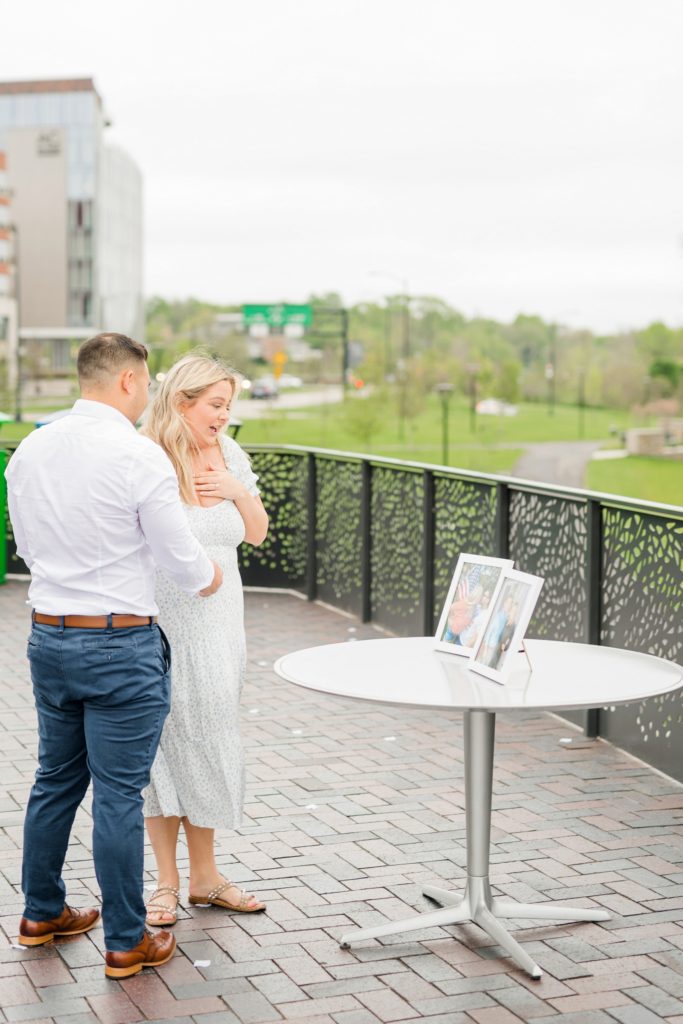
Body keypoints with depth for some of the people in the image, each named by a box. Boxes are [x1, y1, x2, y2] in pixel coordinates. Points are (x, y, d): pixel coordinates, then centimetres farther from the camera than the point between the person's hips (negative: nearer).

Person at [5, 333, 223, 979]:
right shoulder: (140, 456, -17)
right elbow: (182, 558, -11)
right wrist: (207, 580, 10)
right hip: (120, 644, -7)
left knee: (56, 778, 19)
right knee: (119, 794, 1)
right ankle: (127, 943, 11)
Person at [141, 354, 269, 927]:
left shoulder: (228, 454, 4)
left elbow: (257, 534, 10)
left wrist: (240, 491, -6)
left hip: (218, 625, 5)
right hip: (162, 626, -5)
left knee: (209, 744, 12)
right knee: (165, 742, 4)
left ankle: (205, 877, 24)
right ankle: (167, 882, 17)